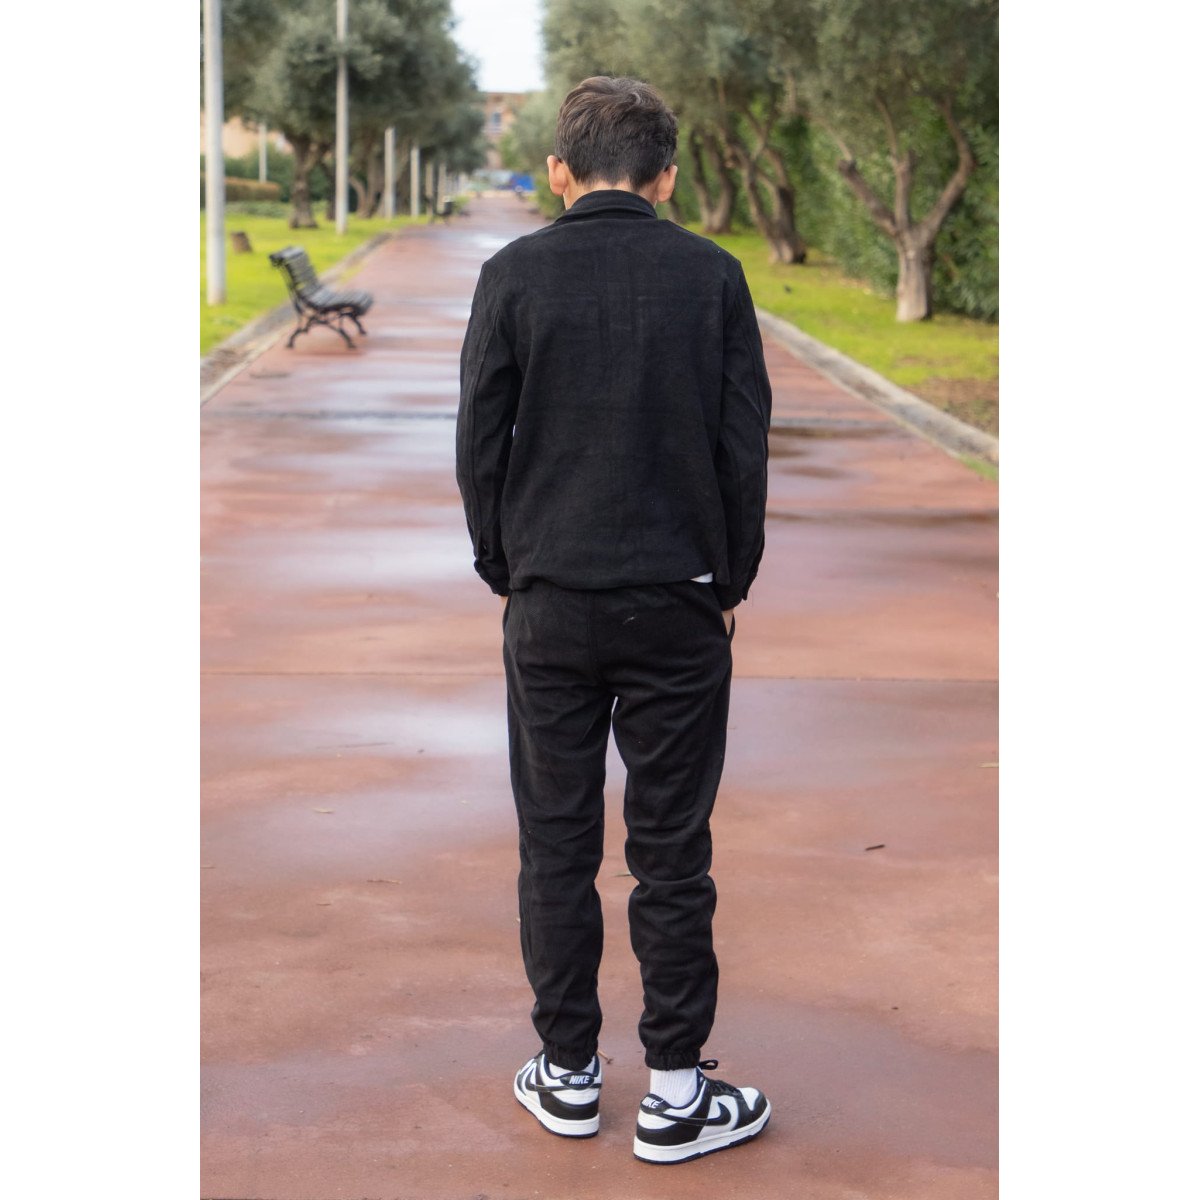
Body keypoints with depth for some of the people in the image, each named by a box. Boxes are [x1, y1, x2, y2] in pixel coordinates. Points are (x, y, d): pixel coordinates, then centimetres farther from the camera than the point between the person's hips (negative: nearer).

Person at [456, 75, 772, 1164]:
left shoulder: (514, 276, -2)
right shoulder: (712, 276, -2)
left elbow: (480, 444, 0)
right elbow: (745, 446, -1)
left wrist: (505, 574, 12)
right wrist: (731, 584, 10)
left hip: (549, 607, 1)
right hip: (679, 606, 0)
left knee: (556, 847, 10)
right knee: (671, 852, 5)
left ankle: (568, 1075, 19)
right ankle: (677, 1092, 11)